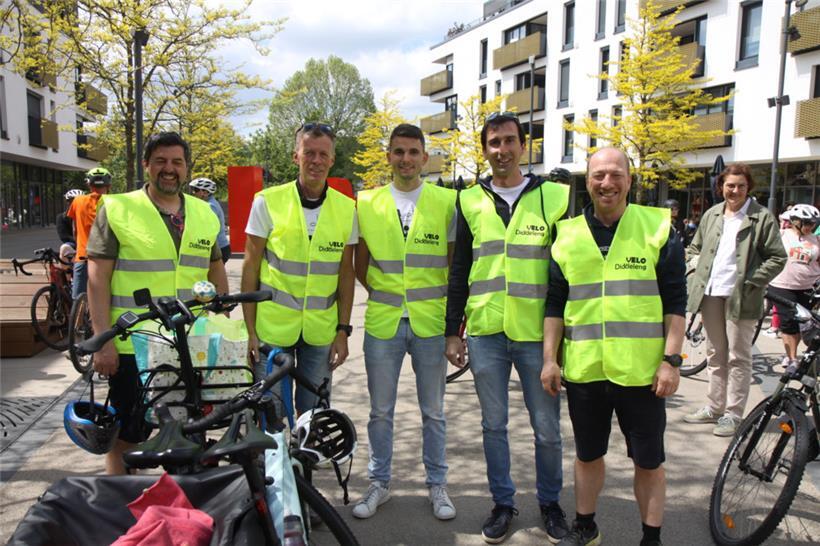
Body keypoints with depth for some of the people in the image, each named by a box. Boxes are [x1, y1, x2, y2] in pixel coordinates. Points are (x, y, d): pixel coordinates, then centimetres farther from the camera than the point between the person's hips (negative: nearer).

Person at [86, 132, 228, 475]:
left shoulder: (205, 214, 9)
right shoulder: (117, 209, -4)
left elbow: (216, 271, 16)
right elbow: (98, 277, -8)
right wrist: (102, 339, -13)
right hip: (132, 345, -4)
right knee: (125, 437, 7)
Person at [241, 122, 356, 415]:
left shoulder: (346, 209, 2)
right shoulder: (268, 201, -4)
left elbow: (346, 273, 6)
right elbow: (250, 267, -2)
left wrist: (343, 330, 1)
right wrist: (250, 331, -6)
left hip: (321, 331, 2)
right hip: (272, 327, -2)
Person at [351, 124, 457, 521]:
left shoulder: (447, 202, -1)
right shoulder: (366, 204, 3)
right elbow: (361, 265, 11)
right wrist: (384, 296, 1)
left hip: (431, 323, -1)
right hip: (382, 324, 1)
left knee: (433, 412, 13)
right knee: (380, 411, 13)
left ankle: (437, 484, 31)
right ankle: (379, 483, 31)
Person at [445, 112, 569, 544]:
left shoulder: (554, 197, 1)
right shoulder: (471, 202, 7)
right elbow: (459, 272, 9)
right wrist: (452, 332, 6)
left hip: (537, 333, -1)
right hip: (485, 333, 2)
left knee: (546, 428, 9)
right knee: (493, 425, 12)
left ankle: (550, 502, 31)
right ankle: (503, 503, 29)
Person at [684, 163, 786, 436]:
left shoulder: (762, 217, -4)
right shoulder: (712, 214, 11)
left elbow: (778, 258, -5)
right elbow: (695, 247, 20)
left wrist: (751, 283, -13)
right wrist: (699, 273, 5)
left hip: (739, 296, -5)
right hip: (711, 293, 5)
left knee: (738, 358, 2)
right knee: (715, 354, 14)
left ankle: (733, 414, 10)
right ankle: (714, 407, 25)